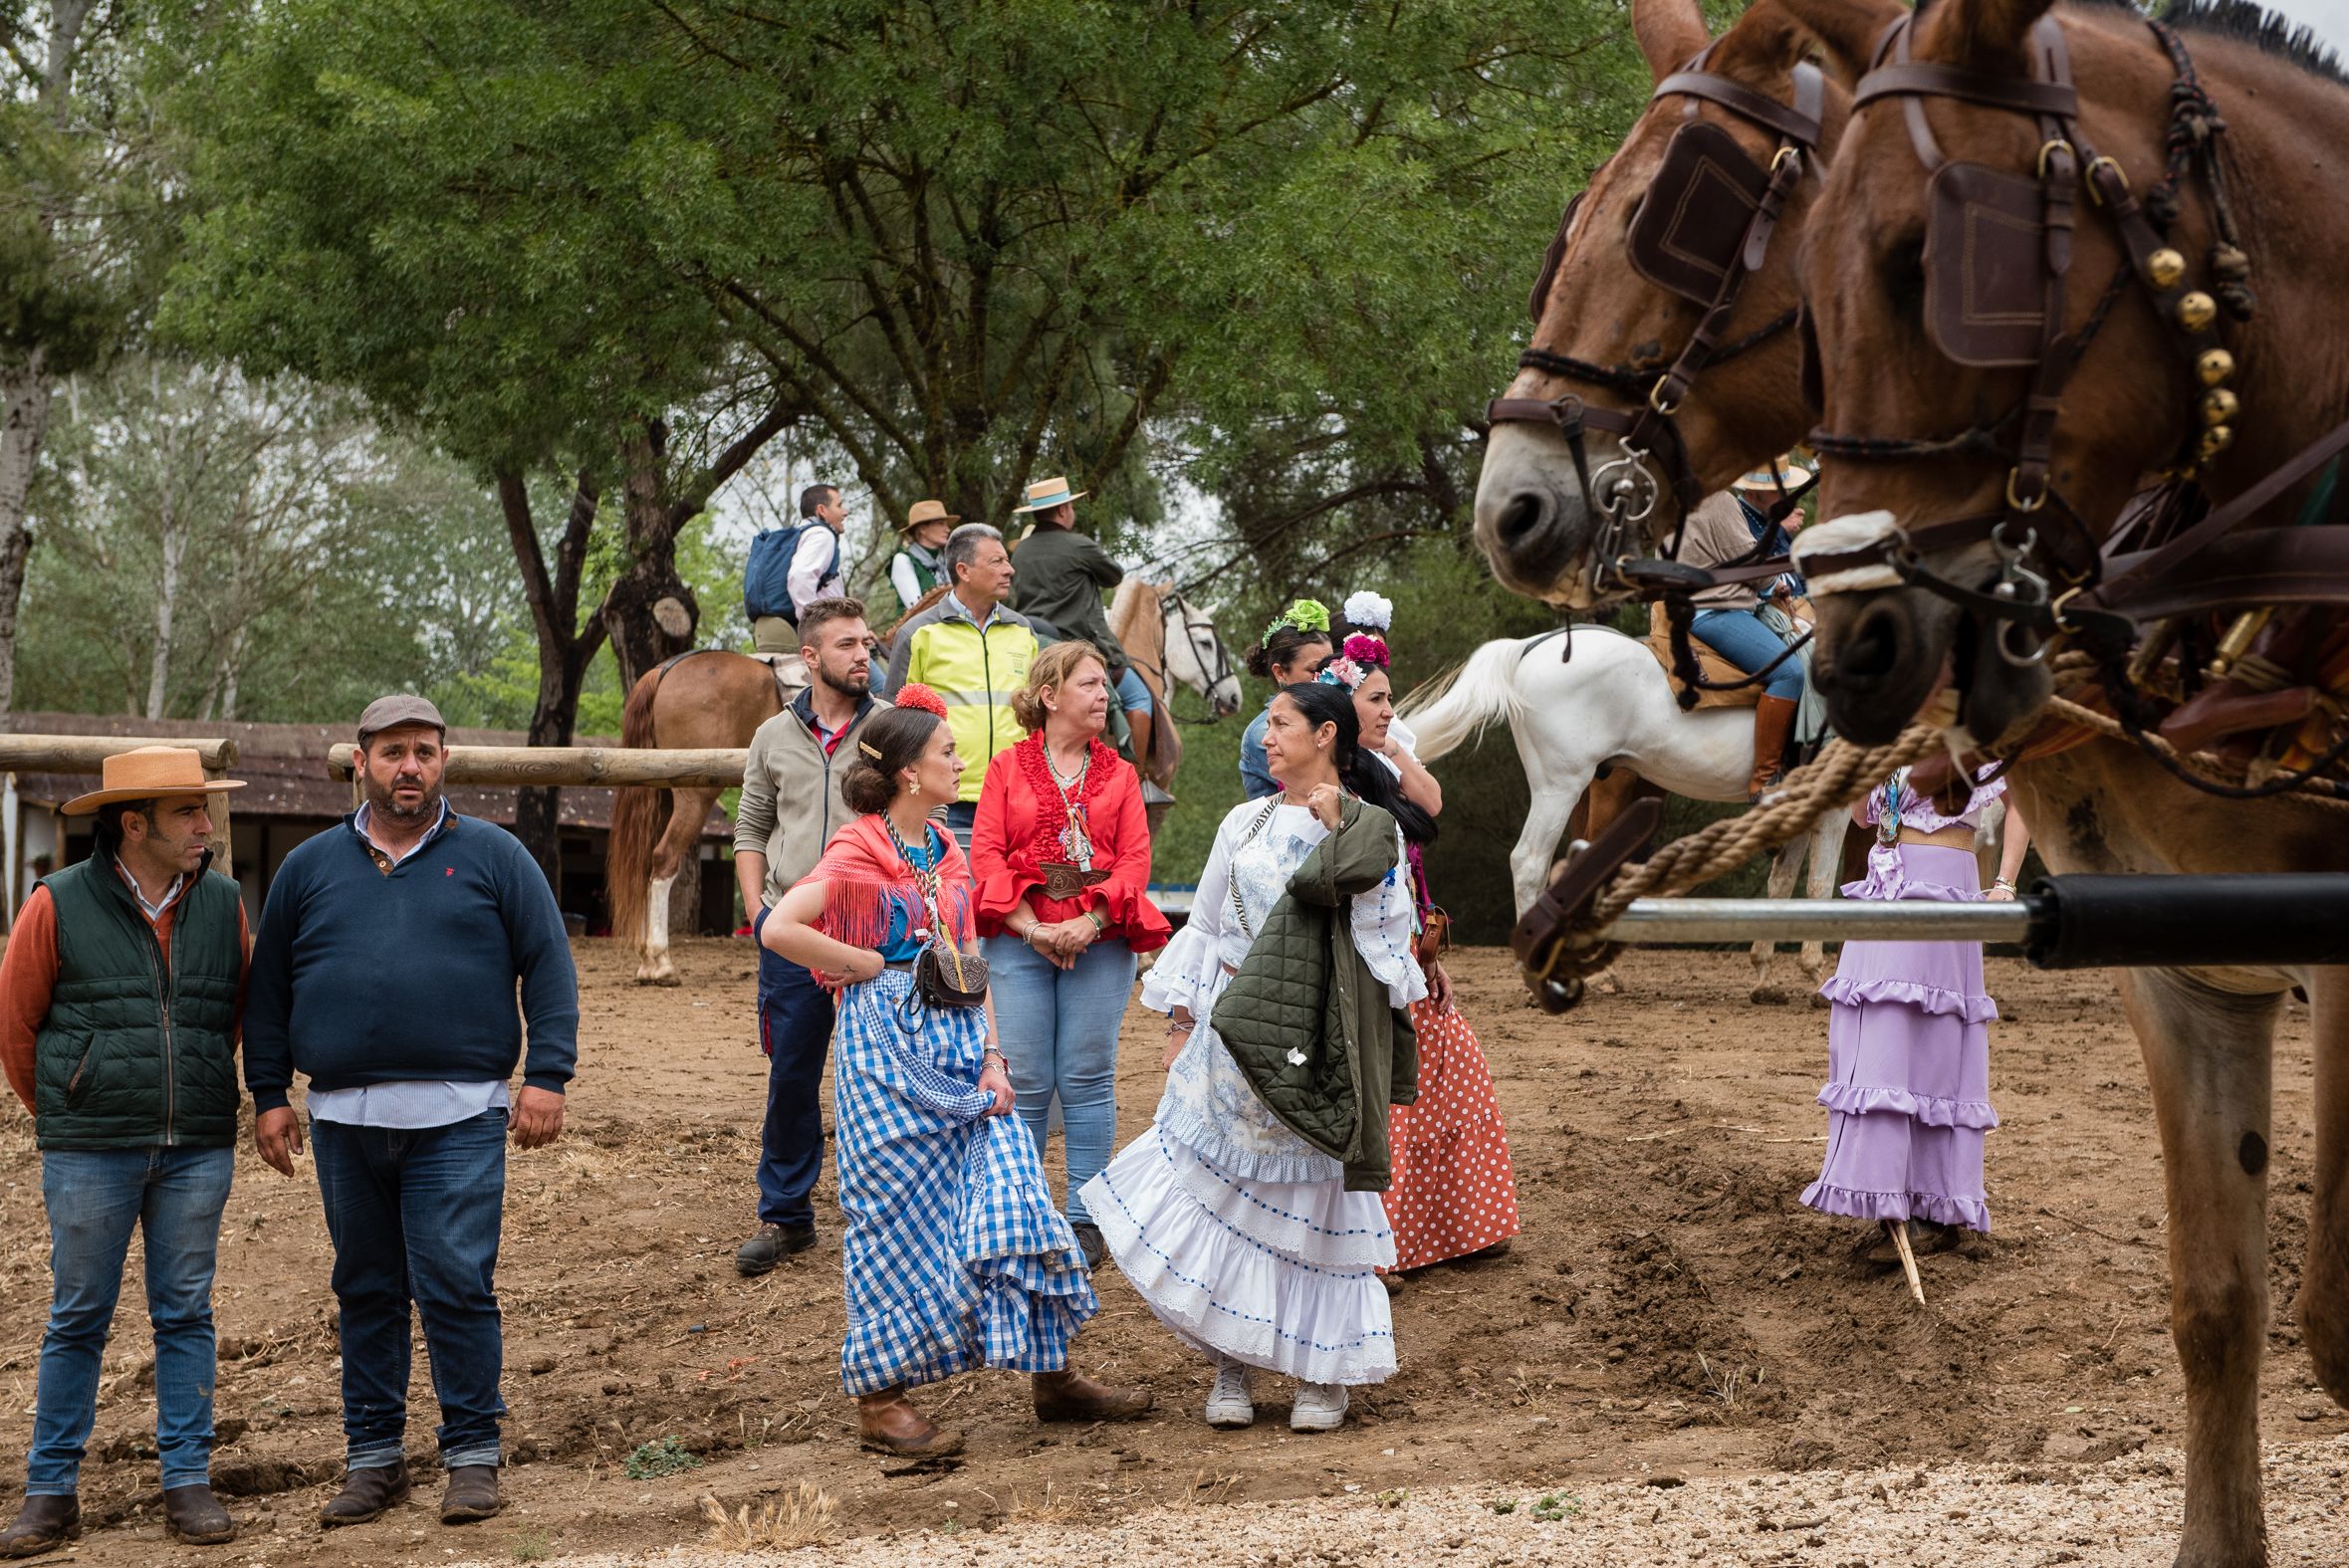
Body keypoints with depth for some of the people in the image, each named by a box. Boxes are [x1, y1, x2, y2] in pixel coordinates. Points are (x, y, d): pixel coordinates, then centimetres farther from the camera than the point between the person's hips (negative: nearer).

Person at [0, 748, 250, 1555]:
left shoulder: (222, 906, 5)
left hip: (197, 1150, 3)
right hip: (90, 1154, -3)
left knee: (185, 1313, 6)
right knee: (77, 1320, 3)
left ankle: (188, 1481, 12)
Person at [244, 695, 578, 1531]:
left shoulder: (492, 856, 6)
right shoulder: (310, 866, 12)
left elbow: (549, 967, 4)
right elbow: (267, 991, 16)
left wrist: (547, 1076, -5)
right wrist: (269, 1095, 10)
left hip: (459, 1117, -3)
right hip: (345, 1118, 3)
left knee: (456, 1285, -7)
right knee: (365, 1291, 8)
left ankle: (473, 1453, 3)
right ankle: (373, 1455, 17)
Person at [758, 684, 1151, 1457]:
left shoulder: (947, 853, 13)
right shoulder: (857, 851, -9)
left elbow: (970, 964, 14)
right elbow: (778, 930, -22)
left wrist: (992, 1057, 2)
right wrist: (871, 965, -12)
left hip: (958, 1044, 7)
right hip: (888, 1043, -7)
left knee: (1009, 1195, 2)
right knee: (899, 1218, -2)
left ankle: (1052, 1373, 12)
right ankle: (879, 1398, 9)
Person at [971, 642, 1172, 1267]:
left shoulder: (1119, 774, 12)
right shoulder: (1007, 767, 8)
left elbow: (1135, 859, 3)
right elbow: (986, 854, 0)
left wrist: (1089, 923, -12)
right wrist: (1031, 929, -11)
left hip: (1099, 940, 1)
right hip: (1020, 938, -1)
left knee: (1088, 1080, 1)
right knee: (1024, 1082, -1)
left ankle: (1086, 1218, 8)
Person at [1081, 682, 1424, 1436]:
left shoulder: (1370, 827, -2)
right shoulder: (1246, 822, 12)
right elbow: (1207, 927, 14)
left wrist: (1331, 823, -7)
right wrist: (1181, 1024, 8)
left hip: (1313, 1033, -4)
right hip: (1232, 1027, 4)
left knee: (1311, 1192, 0)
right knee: (1221, 1186, 1)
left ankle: (1323, 1373, 11)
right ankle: (1229, 1369, 11)